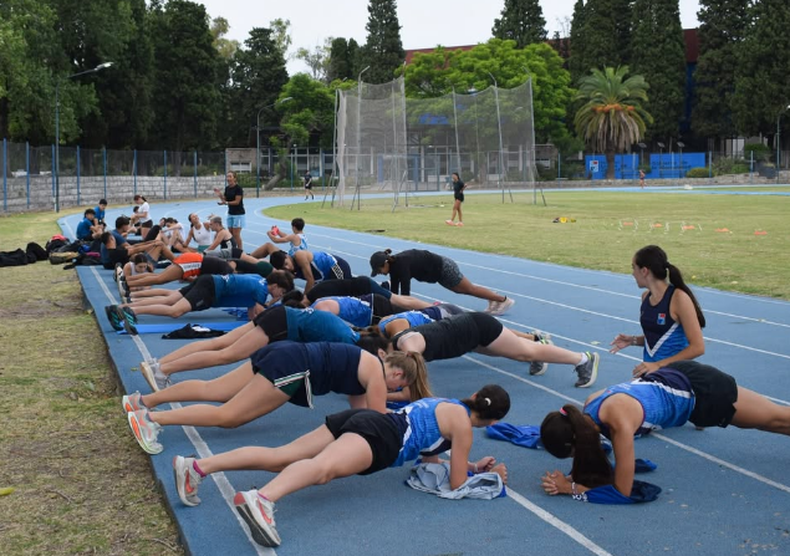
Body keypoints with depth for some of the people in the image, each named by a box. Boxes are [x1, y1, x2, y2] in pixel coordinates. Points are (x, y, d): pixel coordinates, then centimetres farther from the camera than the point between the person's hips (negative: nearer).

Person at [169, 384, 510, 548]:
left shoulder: (446, 403, 32)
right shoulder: (463, 424, 7)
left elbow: (427, 454, 42)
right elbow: (456, 483, 7)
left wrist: (472, 465, 40)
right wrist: (487, 475, 24)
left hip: (362, 420, 8)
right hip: (377, 435, -8)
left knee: (280, 457, -4)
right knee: (323, 467, -36)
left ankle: (196, 467, -16)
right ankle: (260, 500, -65)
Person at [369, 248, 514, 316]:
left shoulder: (401, 264, -33)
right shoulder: (393, 265, -7)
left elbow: (405, 291, -35)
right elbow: (394, 291, -2)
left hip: (444, 268, -8)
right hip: (439, 271, 8)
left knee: (470, 289, 10)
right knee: (463, 290, 25)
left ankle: (504, 300, 27)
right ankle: (494, 300, 45)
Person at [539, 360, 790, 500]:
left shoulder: (618, 421, -39)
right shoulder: (588, 408, -16)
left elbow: (623, 489, -31)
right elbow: (589, 460, 2)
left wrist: (572, 487, -32)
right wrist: (572, 477, -17)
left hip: (699, 390, -7)